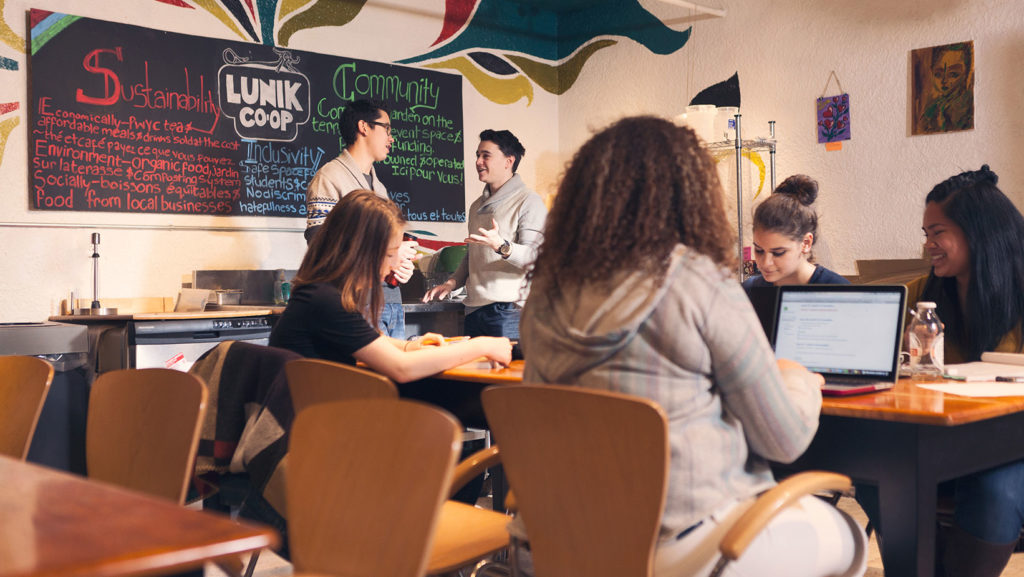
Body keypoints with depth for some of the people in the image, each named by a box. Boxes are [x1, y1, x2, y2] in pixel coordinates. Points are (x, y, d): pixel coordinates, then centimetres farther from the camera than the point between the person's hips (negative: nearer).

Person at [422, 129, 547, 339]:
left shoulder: (528, 202, -4)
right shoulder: (477, 206, 21)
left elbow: (535, 256, -16)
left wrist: (502, 246, -33)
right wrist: (452, 282, 13)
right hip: (474, 310, 7)